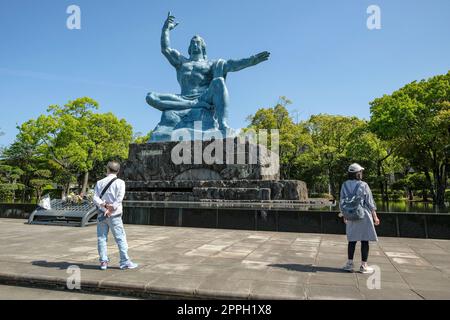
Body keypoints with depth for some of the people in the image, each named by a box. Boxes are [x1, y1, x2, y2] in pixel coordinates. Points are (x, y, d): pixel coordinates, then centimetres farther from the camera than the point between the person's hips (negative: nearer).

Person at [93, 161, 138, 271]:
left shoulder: (100, 183, 5)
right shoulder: (120, 182, -4)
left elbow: (95, 198, -6)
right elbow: (119, 198, -16)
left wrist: (104, 205, -15)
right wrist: (111, 208, -16)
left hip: (102, 214, 3)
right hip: (114, 215, -3)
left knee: (102, 238, 10)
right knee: (120, 238, 1)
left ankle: (103, 262, 12)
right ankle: (125, 262, 2)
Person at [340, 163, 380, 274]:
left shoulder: (345, 185, 0)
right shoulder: (363, 185, -11)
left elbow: (342, 202, 4)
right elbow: (370, 202, -7)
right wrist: (375, 217, 1)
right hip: (363, 215, -4)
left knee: (352, 240, 13)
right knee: (365, 240, 5)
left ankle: (349, 264, 16)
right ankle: (363, 266, 11)